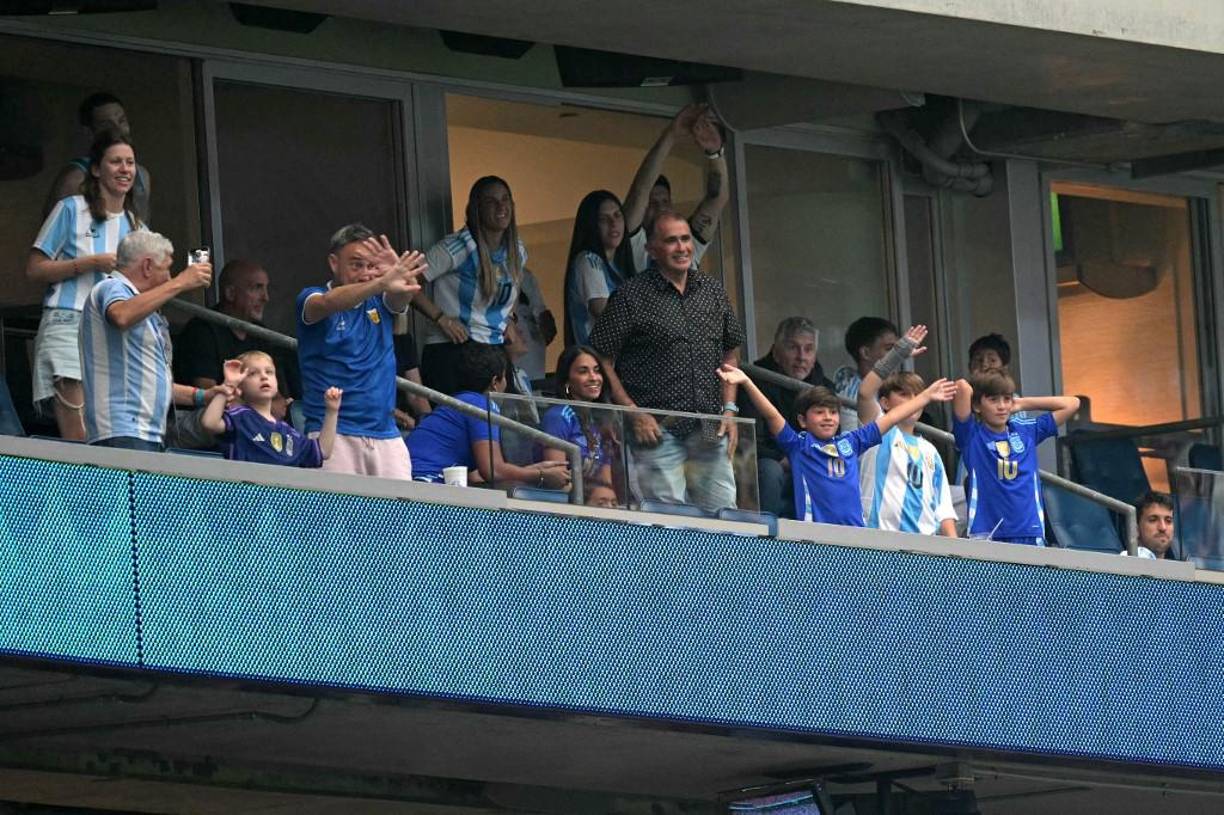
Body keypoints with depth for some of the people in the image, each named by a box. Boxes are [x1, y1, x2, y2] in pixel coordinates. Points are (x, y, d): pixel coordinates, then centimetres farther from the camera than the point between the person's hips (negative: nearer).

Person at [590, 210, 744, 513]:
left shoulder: (713, 292, 13)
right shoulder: (630, 297, -3)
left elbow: (729, 356, 21)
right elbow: (602, 361, -4)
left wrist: (729, 409, 9)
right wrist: (634, 414, -11)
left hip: (710, 430, 5)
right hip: (658, 431, -5)